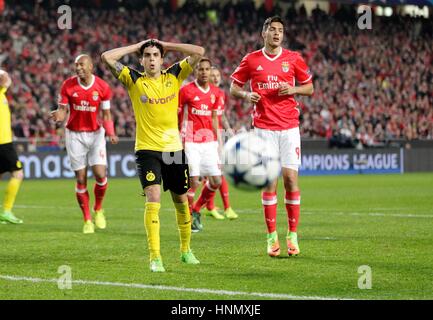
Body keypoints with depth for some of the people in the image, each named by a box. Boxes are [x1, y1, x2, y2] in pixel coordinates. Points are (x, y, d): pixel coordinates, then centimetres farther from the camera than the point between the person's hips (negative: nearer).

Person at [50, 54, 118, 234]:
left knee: (100, 175, -12)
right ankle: (87, 220, 11)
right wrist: (59, 116, -26)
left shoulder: (102, 87, -6)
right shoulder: (68, 86, -7)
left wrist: (111, 133, -14)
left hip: (95, 133, 0)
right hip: (75, 135, 0)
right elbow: (62, 110, -2)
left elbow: (106, 113, 2)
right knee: (81, 179, -1)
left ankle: (98, 209, 15)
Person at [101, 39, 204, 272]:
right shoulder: (134, 80, 1)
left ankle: (185, 250, 32)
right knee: (153, 198, -19)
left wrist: (165, 45, 4)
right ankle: (155, 257, -19)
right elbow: (107, 57, -6)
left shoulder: (174, 76, 5)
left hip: (174, 148, 3)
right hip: (147, 149, -3)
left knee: (181, 201, 14)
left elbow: (199, 52, 0)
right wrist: (136, 46, 2)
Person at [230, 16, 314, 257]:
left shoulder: (293, 59, 5)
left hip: (289, 126, 1)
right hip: (264, 127, 0)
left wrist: (293, 89, -8)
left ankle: (293, 235, 6)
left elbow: (310, 88, 12)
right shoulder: (251, 60, 4)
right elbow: (233, 88, 11)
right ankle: (272, 237, 2)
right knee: (269, 181, -4)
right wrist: (246, 95, -10)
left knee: (291, 178, -4)